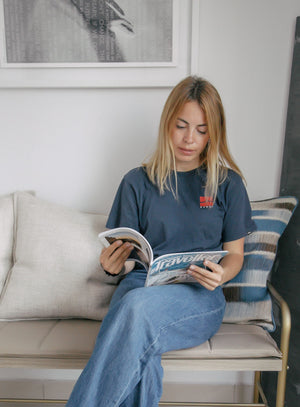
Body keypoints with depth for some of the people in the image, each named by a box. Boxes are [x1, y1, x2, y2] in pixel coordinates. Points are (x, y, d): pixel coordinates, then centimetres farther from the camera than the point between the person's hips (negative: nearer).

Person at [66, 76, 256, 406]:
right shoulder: (138, 181, 10)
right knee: (141, 354, -36)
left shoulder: (228, 183, 9)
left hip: (200, 296, 0)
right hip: (141, 282, 1)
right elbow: (122, 252, 11)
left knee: (138, 304, -35)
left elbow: (234, 254, 11)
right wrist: (111, 264, -14)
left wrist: (220, 275, -13)